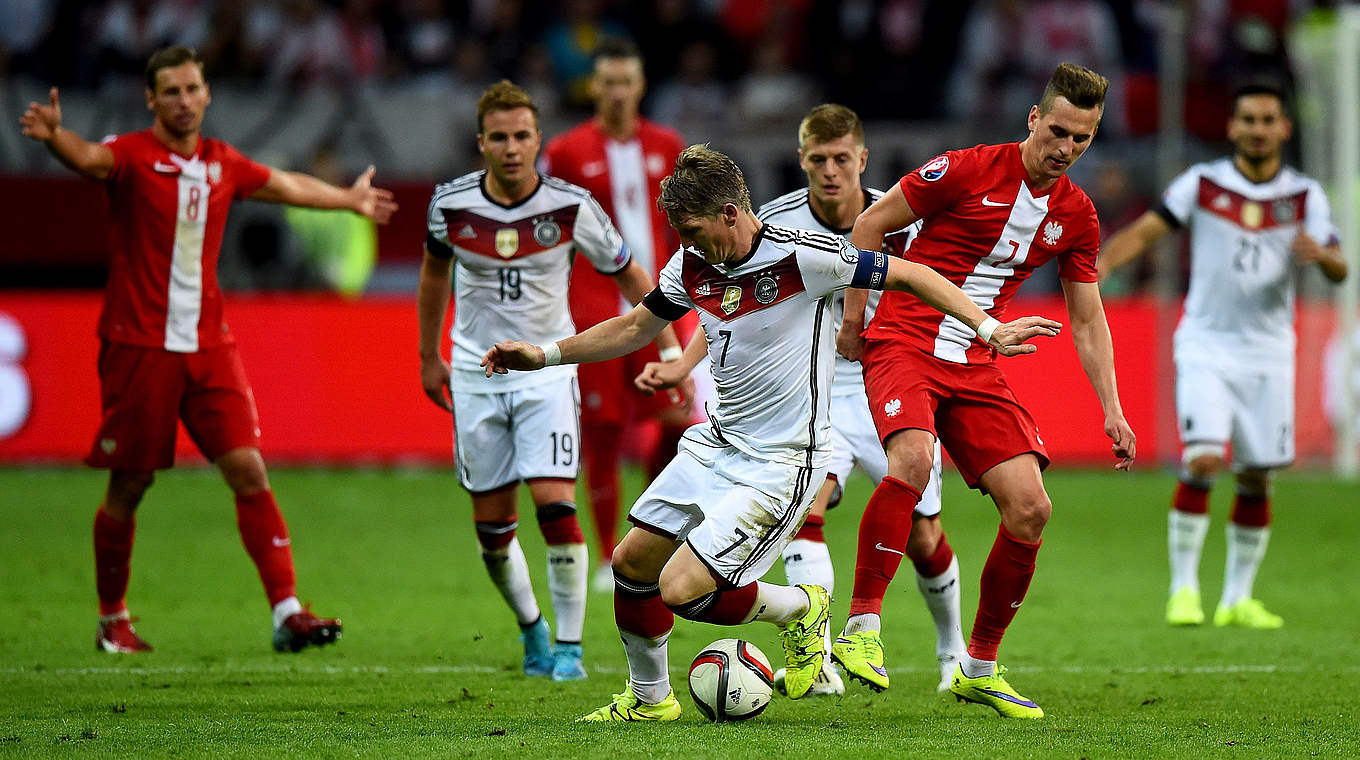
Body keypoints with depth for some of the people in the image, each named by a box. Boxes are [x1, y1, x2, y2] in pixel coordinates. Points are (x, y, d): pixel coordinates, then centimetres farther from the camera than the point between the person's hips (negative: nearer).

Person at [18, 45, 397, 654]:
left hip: (208, 345, 4)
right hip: (139, 345, -4)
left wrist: (350, 199, 47)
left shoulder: (222, 164, 11)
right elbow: (90, 158, -30)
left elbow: (287, 186, 31)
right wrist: (54, 136, -54)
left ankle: (286, 610, -8)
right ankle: (112, 620, 20)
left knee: (248, 470, -7)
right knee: (129, 486, 3)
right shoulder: (132, 155, -7)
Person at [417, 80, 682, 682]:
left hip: (548, 368, -2)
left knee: (554, 504, -17)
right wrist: (429, 356, 20)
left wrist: (670, 346, -1)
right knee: (492, 526, 4)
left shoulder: (570, 207, -12)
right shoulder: (451, 204, -7)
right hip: (476, 376, 2)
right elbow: (435, 272, 14)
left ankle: (569, 646, -5)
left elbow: (628, 273, 3)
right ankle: (530, 627, 30)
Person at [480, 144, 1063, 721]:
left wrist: (987, 327, -16)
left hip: (782, 464, -8)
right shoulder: (693, 267, 0)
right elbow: (632, 328, 17)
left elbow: (911, 276, -11)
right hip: (717, 443, 8)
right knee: (631, 564, 9)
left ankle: (799, 609, 12)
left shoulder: (800, 255, -20)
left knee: (682, 590, -15)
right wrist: (544, 355, 12)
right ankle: (648, 698, 30)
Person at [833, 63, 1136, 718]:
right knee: (913, 459, -34)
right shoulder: (968, 170, -9)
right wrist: (853, 318, -2)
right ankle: (861, 626, -26)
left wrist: (1111, 410, 6)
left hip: (977, 367, 5)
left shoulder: (1077, 216, 7)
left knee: (1030, 510, -6)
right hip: (903, 344, -5)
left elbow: (1087, 320, 14)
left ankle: (979, 669, 9)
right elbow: (870, 224, -2)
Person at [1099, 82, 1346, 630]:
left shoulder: (1305, 195, 3)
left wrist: (1321, 254, -27)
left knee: (1257, 477, 3)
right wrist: (1103, 262, -23)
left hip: (1268, 353, 2)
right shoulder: (1202, 184, -1)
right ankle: (1183, 587, -7)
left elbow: (1339, 271, -4)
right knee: (1202, 461, -18)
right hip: (1206, 344, -2)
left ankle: (1237, 599, 16)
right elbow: (1146, 231, -5)